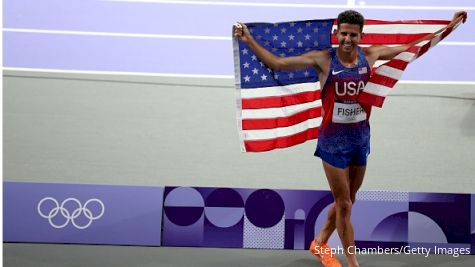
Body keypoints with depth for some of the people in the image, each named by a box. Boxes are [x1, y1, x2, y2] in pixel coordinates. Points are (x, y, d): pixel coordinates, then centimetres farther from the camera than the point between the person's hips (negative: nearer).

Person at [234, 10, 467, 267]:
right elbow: (277, 63, -13)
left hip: (361, 139, 5)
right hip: (333, 141, -5)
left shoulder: (370, 55, -2)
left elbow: (412, 47, 10)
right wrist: (248, 40, -22)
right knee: (344, 204, 3)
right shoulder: (323, 59, -13)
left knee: (347, 200, 18)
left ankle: (320, 243, 40)